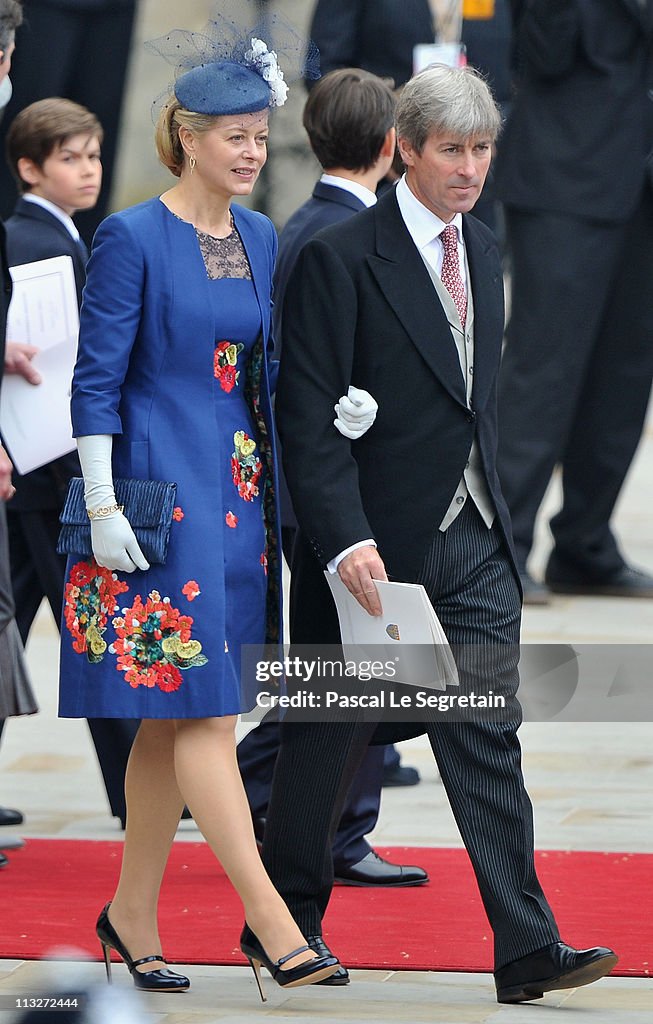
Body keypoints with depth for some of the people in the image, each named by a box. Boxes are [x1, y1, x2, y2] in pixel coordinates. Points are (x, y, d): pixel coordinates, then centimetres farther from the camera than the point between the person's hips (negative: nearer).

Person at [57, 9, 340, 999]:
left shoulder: (259, 237, 12)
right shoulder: (132, 238, -9)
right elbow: (96, 382, -9)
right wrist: (102, 507, -13)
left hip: (239, 492, 7)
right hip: (161, 488, -7)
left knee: (174, 718, 10)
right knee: (203, 710, -10)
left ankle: (132, 915, 18)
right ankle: (272, 925, -14)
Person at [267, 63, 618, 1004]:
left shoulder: (483, 254, 10)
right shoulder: (341, 259, -11)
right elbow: (308, 419, -15)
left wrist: (491, 511, 16)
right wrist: (344, 541, -22)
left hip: (473, 544, 5)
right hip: (377, 545, -5)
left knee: (489, 737, -1)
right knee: (328, 740, 9)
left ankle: (528, 951, -5)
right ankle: (287, 920, 26)